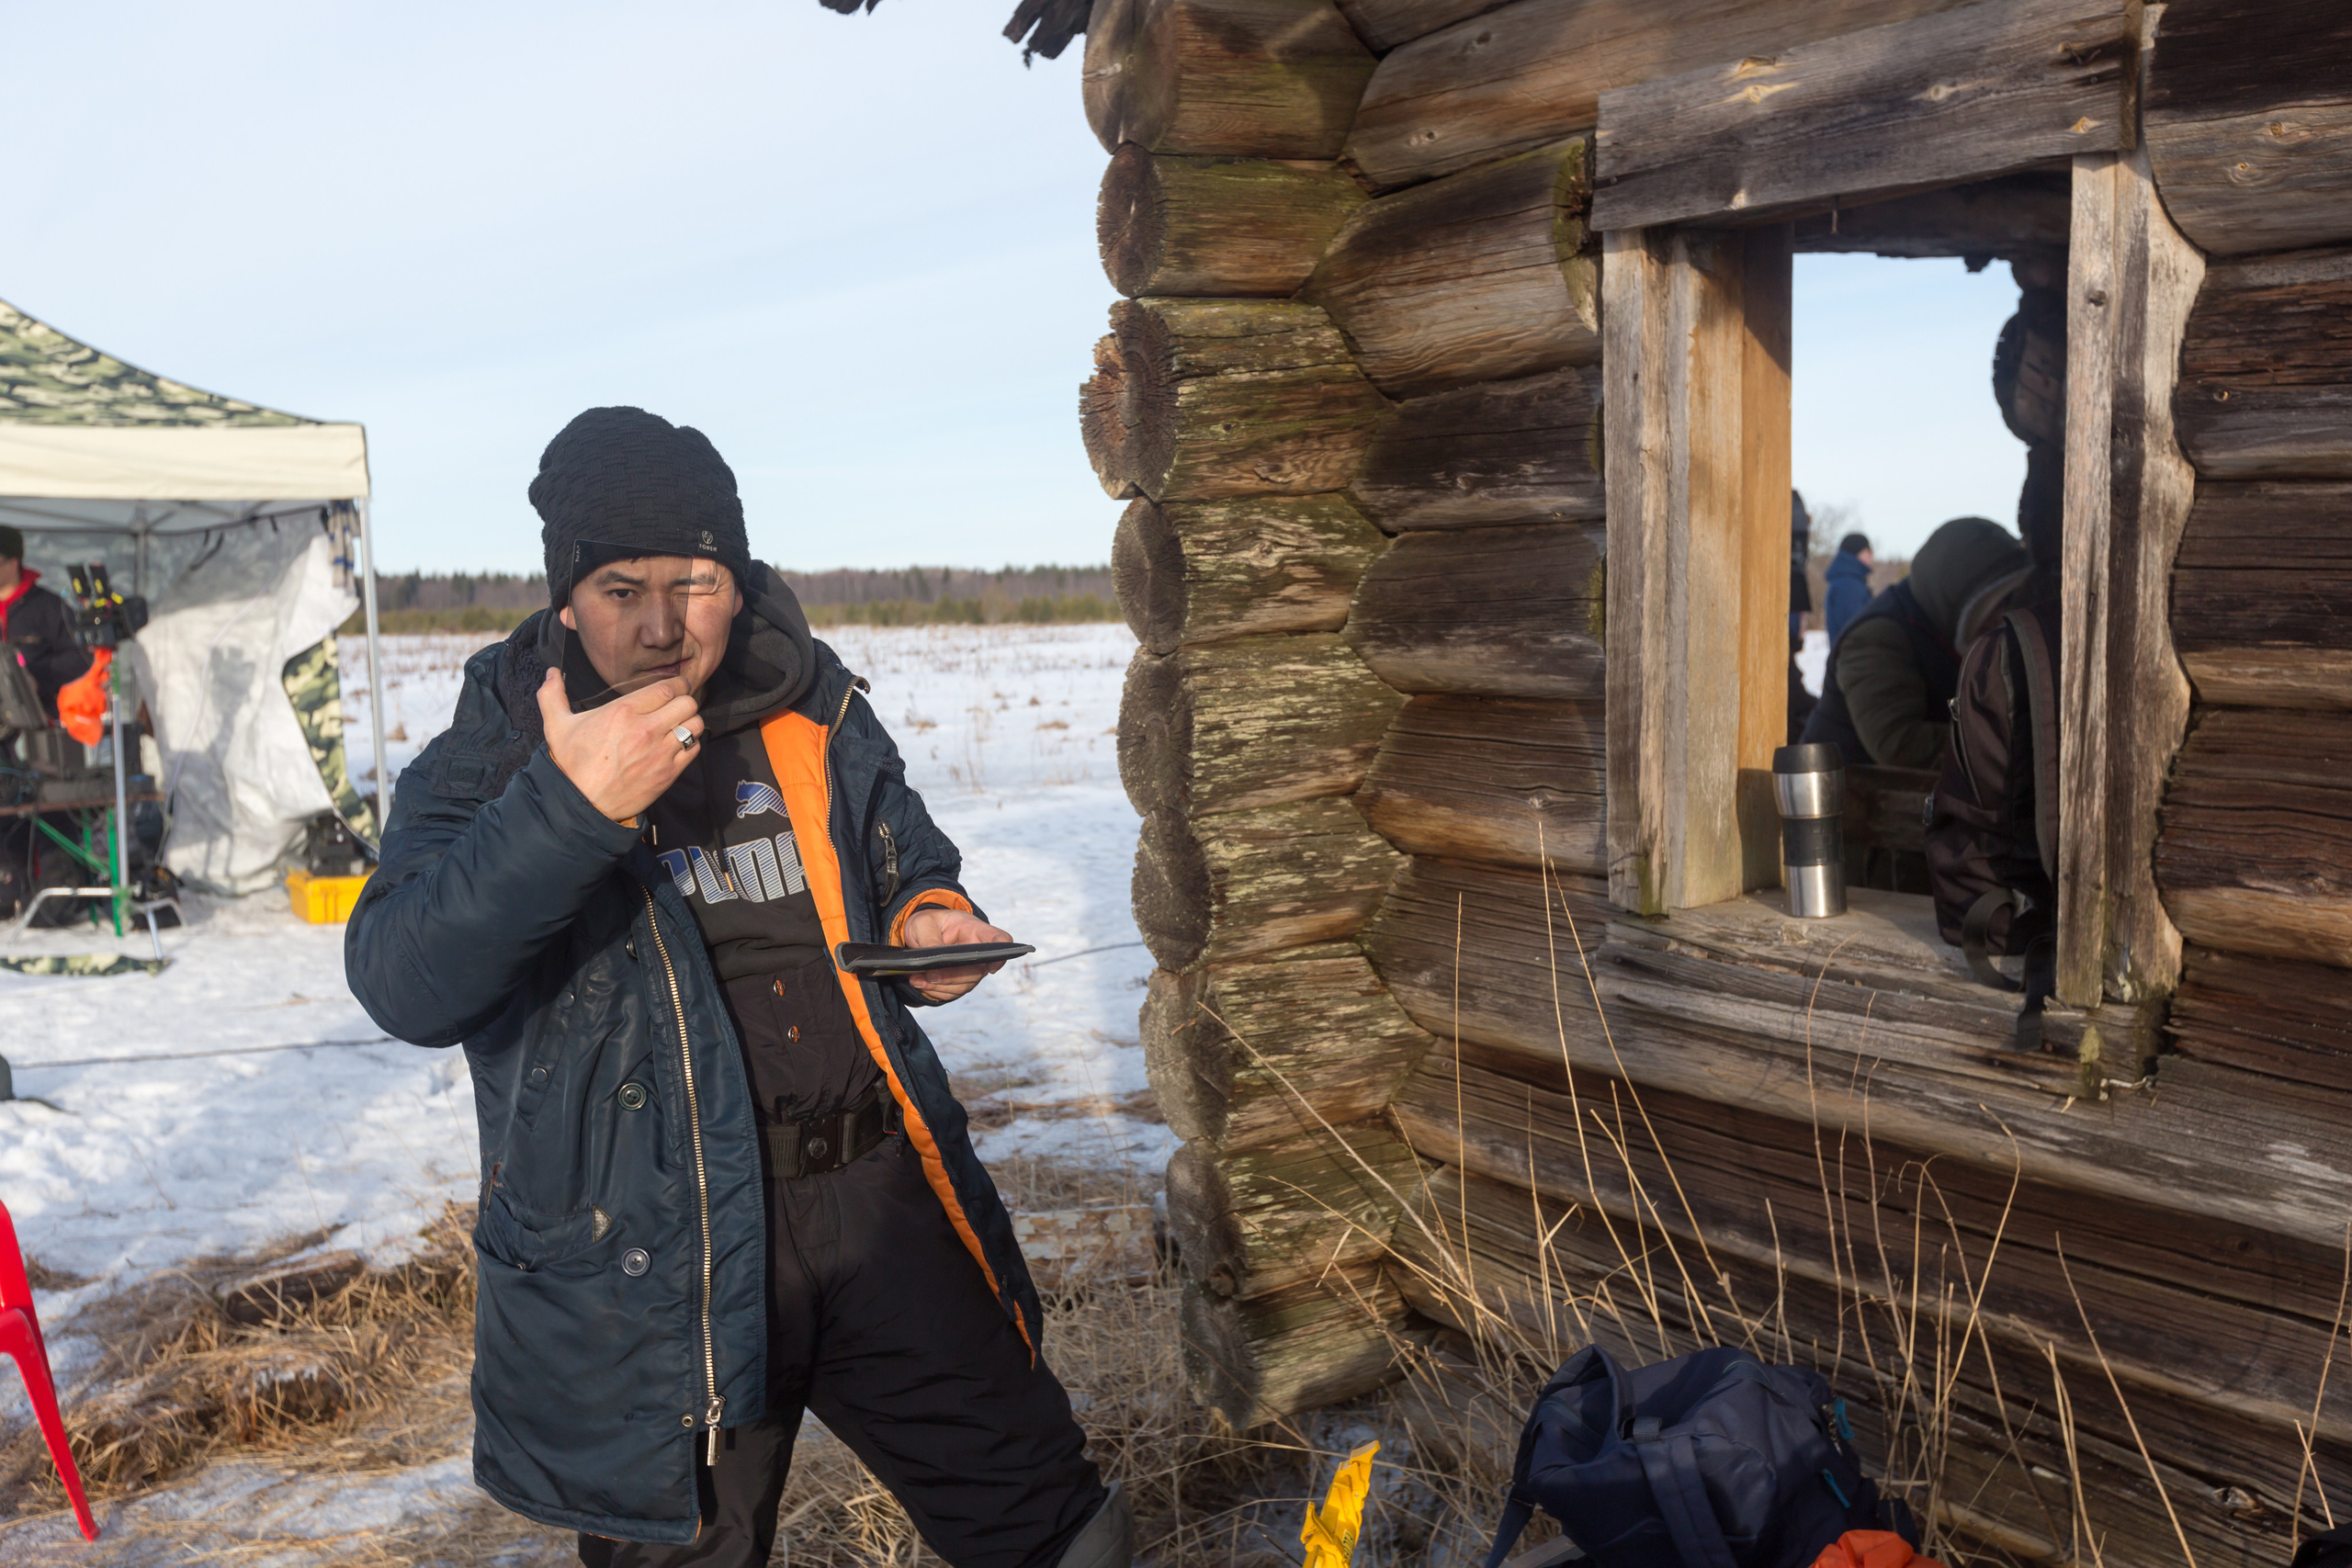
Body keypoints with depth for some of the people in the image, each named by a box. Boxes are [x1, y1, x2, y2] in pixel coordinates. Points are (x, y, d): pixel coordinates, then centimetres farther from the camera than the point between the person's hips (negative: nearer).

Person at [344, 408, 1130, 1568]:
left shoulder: (816, 717, 4)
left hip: (881, 1193, 3)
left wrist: (928, 919, -4)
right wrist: (570, 808, -31)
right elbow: (404, 987, -19)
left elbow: (906, 857, 20)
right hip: (654, 1250, -2)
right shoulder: (490, 763, -5)